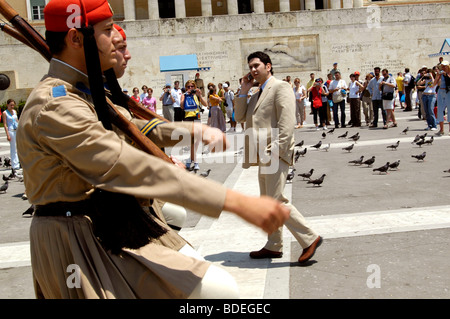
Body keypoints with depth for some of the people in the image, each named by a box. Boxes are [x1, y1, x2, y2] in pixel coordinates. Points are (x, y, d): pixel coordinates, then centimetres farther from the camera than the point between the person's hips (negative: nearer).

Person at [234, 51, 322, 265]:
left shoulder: (280, 87, -7)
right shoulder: (258, 93, 22)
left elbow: (287, 122, -16)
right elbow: (240, 117, 18)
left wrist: (277, 150, -22)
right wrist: (243, 91, 9)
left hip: (276, 154, -10)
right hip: (263, 156, 10)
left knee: (277, 200, -13)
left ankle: (309, 238, -3)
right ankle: (273, 246, 22)